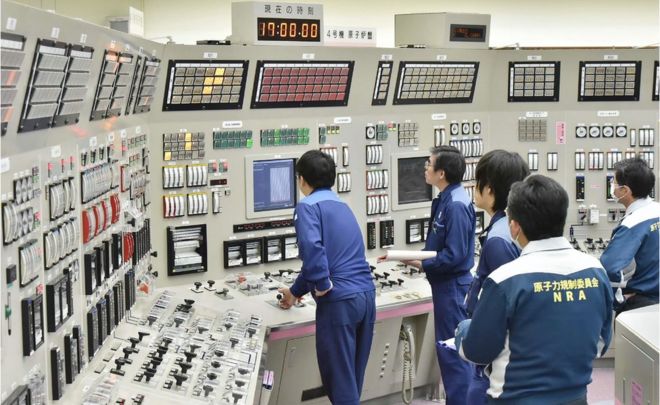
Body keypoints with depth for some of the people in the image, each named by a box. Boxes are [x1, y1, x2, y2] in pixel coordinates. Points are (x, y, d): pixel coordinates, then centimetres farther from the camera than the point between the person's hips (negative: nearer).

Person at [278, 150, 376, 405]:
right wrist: (296, 291, 41)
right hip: (366, 295, 8)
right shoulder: (342, 205, 22)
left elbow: (312, 249, -24)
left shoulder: (308, 206, -3)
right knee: (353, 378, 18)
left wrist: (323, 286, -11)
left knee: (339, 379, 2)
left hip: (339, 300, -7)